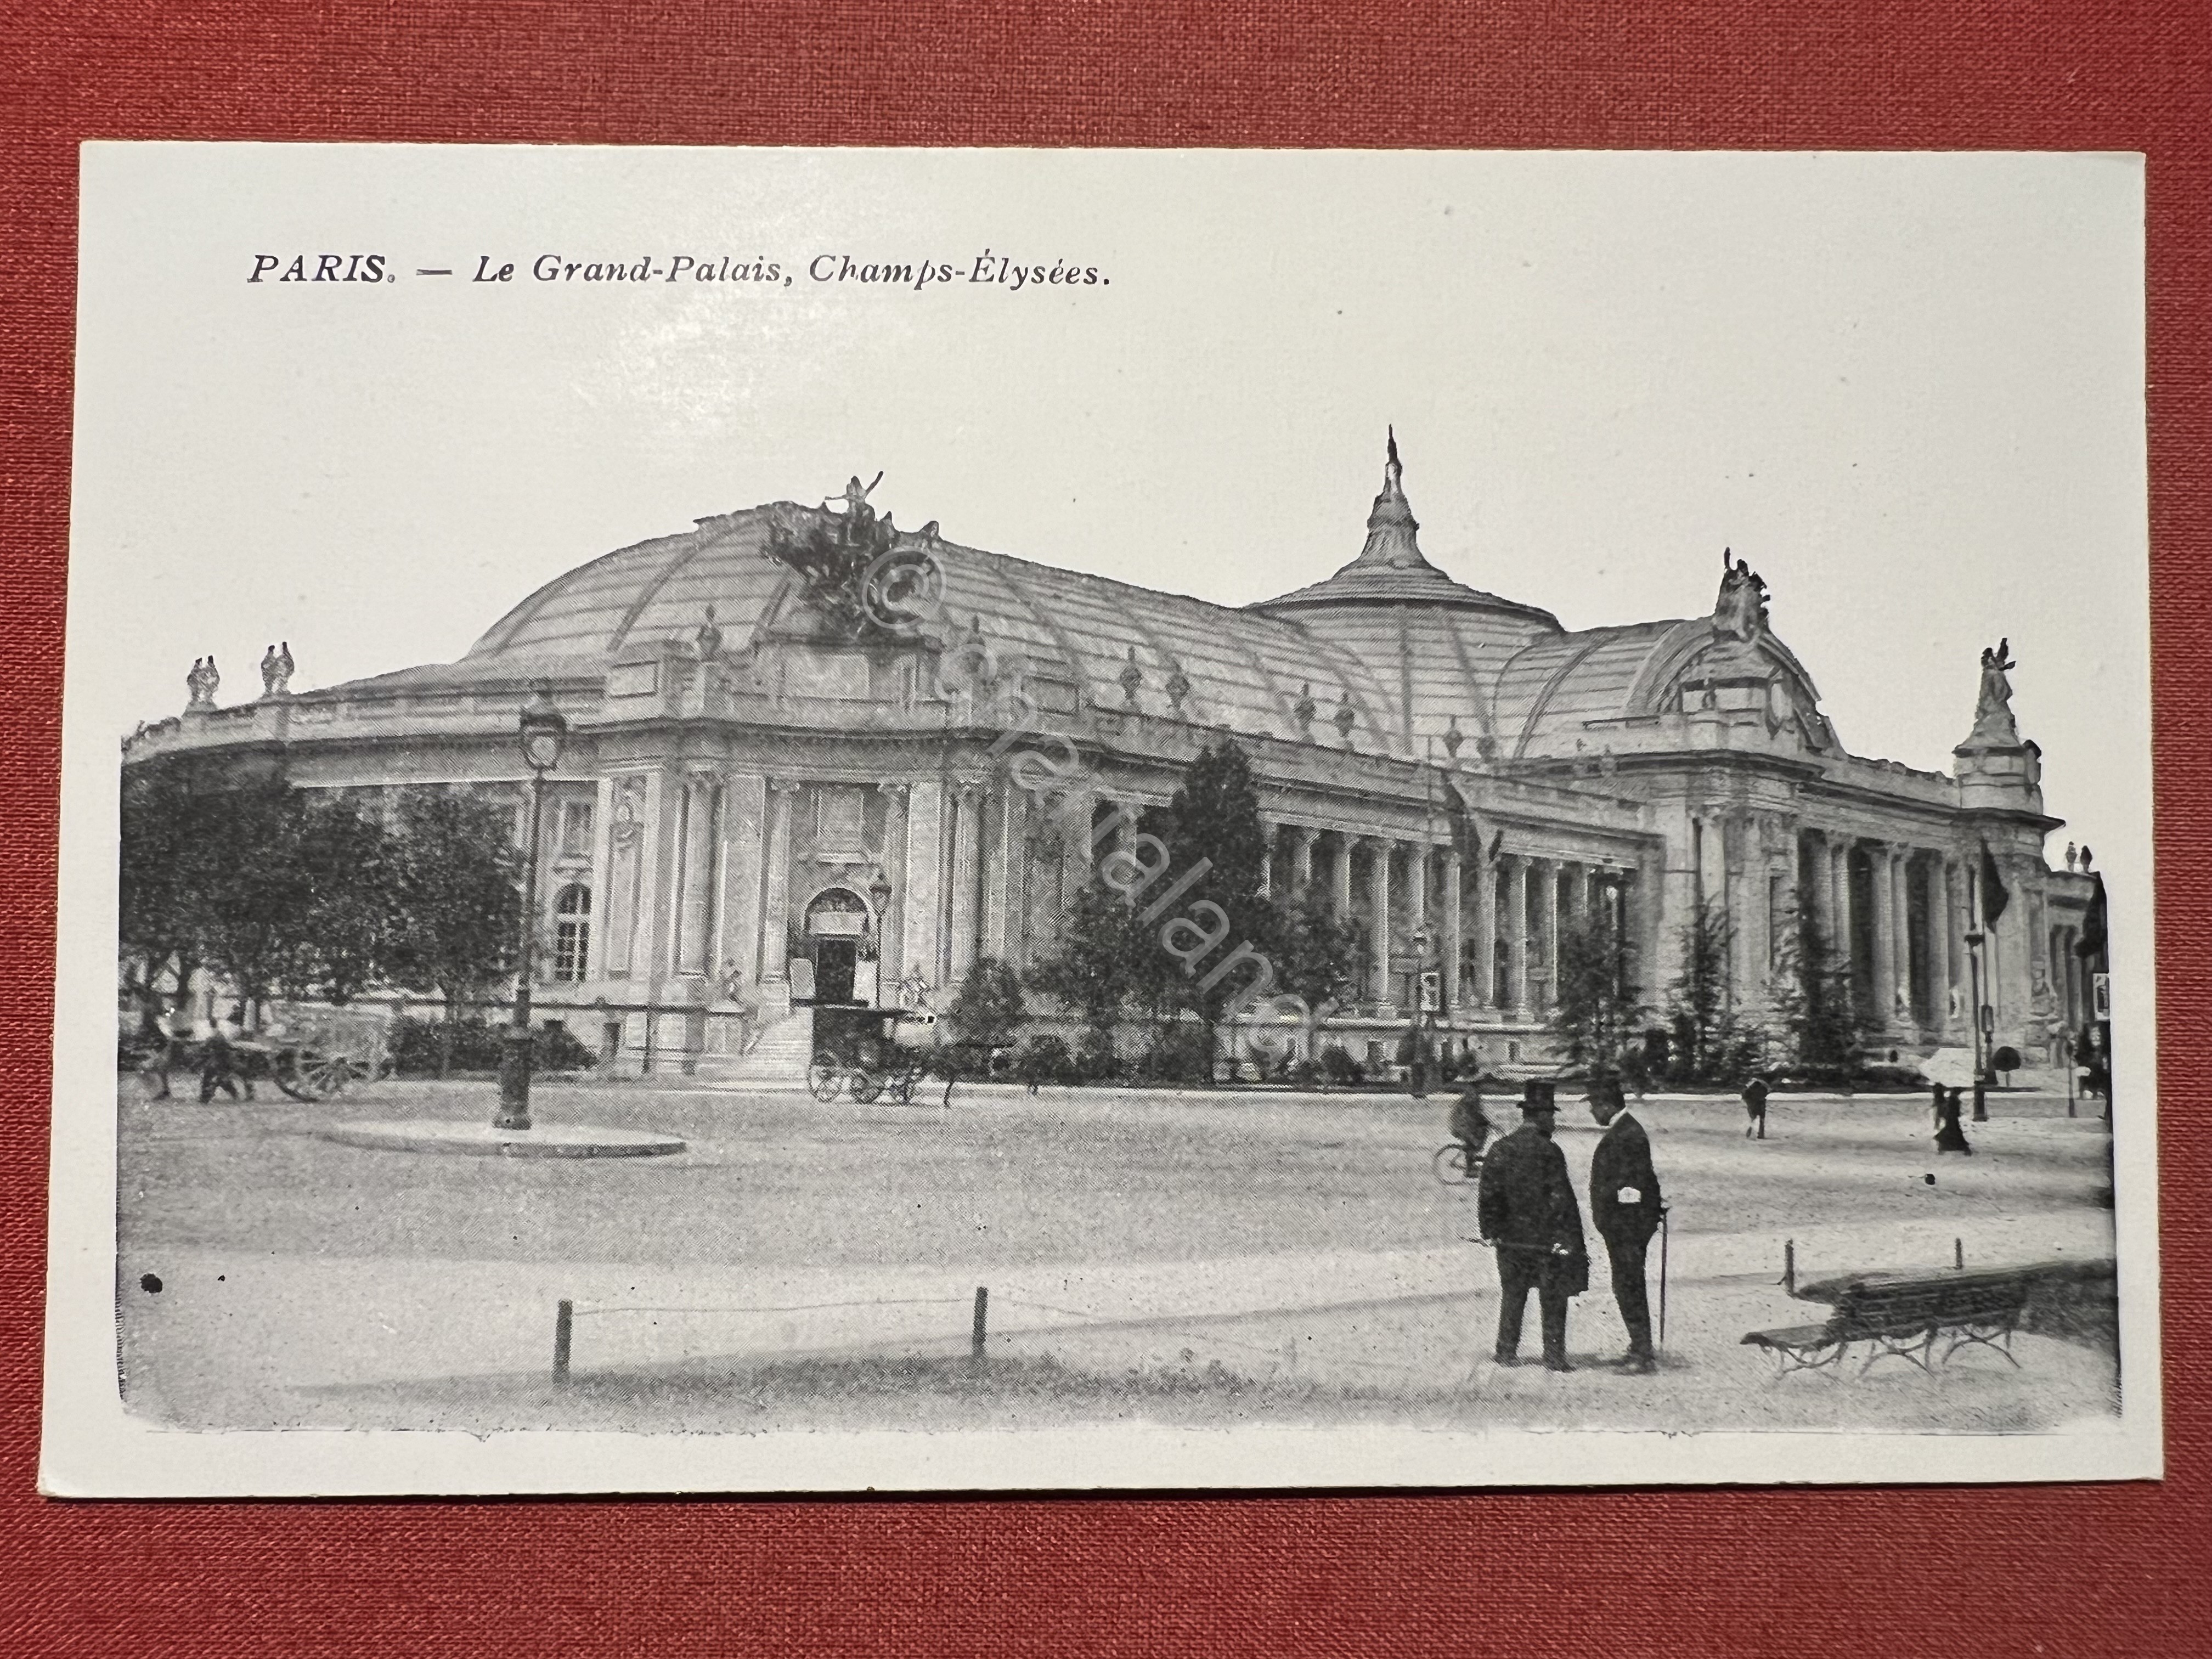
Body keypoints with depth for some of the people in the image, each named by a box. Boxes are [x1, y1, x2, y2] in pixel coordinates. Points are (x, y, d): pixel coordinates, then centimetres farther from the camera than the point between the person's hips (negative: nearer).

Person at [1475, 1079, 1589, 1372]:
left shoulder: (1500, 1150, 3)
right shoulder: (1549, 1152, -13)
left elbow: (1488, 1194, 3)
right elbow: (1562, 1200, -14)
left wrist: (1490, 1231, 9)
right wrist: (1570, 1239, -11)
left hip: (1511, 1238, 5)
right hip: (1547, 1237, -5)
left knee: (1512, 1296, 14)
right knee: (1553, 1299, 4)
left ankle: (1507, 1351, 17)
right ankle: (1554, 1355, 5)